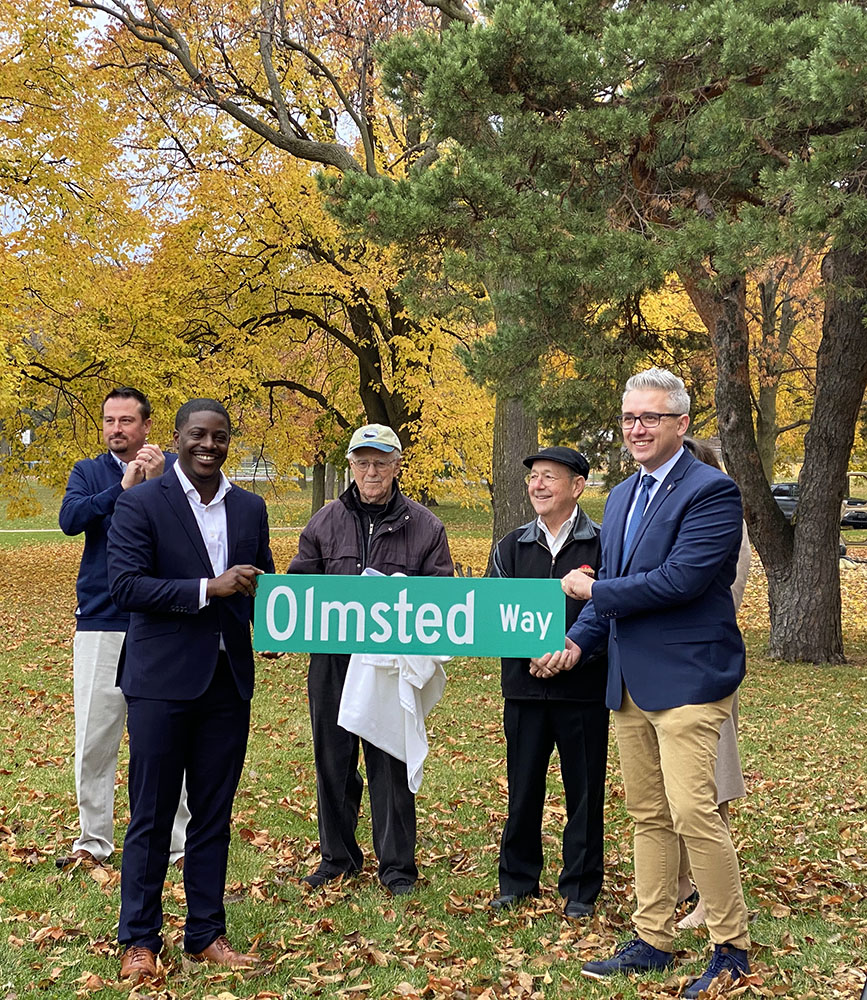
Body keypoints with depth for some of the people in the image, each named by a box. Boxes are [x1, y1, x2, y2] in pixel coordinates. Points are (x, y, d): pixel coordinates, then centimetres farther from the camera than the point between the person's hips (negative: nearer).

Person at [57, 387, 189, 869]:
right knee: (94, 737, 6)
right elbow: (70, 518, -9)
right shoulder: (89, 472, 9)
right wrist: (123, 487, -18)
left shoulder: (174, 469, 3)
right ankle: (94, 839, 19)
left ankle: (179, 839, 12)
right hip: (101, 620, 2)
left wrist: (155, 484, -24)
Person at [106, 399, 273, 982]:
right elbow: (126, 585, -14)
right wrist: (208, 589, -21)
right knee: (151, 816, 4)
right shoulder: (141, 504, -5)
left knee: (214, 816, 12)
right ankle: (140, 940, 17)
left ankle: (207, 934, 23)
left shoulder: (250, 508, 10)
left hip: (228, 678, 4)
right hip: (162, 681, -4)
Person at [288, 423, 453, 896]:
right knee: (333, 759, 10)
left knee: (392, 763, 2)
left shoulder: (424, 526, 3)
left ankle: (397, 865, 14)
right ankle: (337, 856, 25)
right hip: (333, 660, 2)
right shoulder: (324, 522, 8)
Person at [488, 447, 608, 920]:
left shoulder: (603, 543, -2)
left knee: (584, 791, 6)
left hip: (584, 688, -3)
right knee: (523, 788, 10)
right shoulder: (512, 546, 9)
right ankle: (518, 879, 25)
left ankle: (580, 888, 18)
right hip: (525, 683, 3)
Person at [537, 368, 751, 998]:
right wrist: (577, 643, 4)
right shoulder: (621, 498, 16)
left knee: (692, 812, -13)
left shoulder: (712, 492, -11)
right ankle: (652, 942, 23)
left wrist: (595, 591, -11)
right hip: (630, 684, 8)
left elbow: (681, 579, -21)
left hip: (688, 679, -8)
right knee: (648, 817, 13)